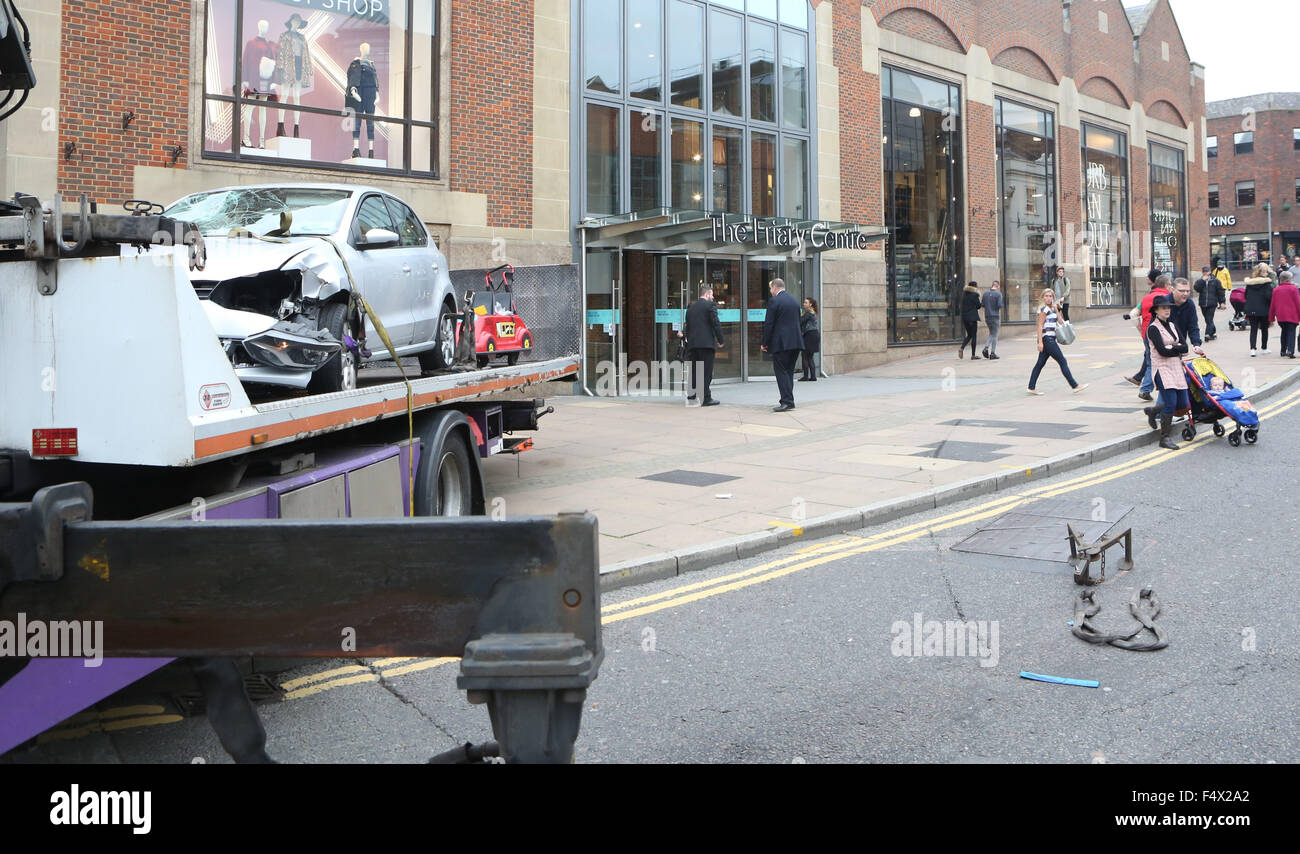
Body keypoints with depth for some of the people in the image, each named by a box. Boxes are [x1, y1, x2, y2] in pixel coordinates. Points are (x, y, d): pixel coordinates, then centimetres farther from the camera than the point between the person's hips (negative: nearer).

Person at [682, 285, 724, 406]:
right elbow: (716, 323, -11)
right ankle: (705, 398, -5)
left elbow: (688, 326, 16)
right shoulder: (710, 305, -4)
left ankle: (691, 393, 24)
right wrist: (720, 341, -4)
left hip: (692, 343, 6)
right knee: (706, 372, -4)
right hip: (707, 343, -6)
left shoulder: (691, 307, 15)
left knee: (694, 369, 17)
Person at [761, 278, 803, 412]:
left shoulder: (774, 301, -9)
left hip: (781, 343, -7)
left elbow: (768, 324, -11)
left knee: (781, 372, -5)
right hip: (795, 342, 7)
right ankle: (789, 401, 15)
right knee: (789, 371, 13)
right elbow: (797, 321, 17)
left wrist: (765, 343, -4)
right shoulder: (794, 300, 15)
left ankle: (787, 401, -11)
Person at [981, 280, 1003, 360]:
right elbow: (1000, 305, -15)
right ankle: (992, 353, 2)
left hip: (987, 316, 5)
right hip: (995, 316, -5)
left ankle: (986, 347, -1)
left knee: (991, 334, 19)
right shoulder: (998, 294, -10)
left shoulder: (985, 293, 5)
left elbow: (982, 304, 7)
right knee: (994, 335, 2)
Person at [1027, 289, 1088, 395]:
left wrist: (1056, 308, 5)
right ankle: (1075, 386, -2)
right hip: (1047, 339, -9)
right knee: (1062, 361, -6)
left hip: (1050, 339, 9)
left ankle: (1031, 388, 8)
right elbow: (1040, 326, -14)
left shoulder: (1051, 309, 17)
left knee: (1040, 363, 8)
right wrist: (1040, 342, -19)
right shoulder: (1044, 309, -10)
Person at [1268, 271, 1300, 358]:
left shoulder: (1276, 290, 6)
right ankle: (1290, 351, -16)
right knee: (1291, 332, -3)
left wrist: (1271, 318, 14)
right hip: (1292, 315, -4)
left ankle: (1283, 351, 19)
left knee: (1284, 332, 18)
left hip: (1280, 316, 4)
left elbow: (1272, 304, 8)